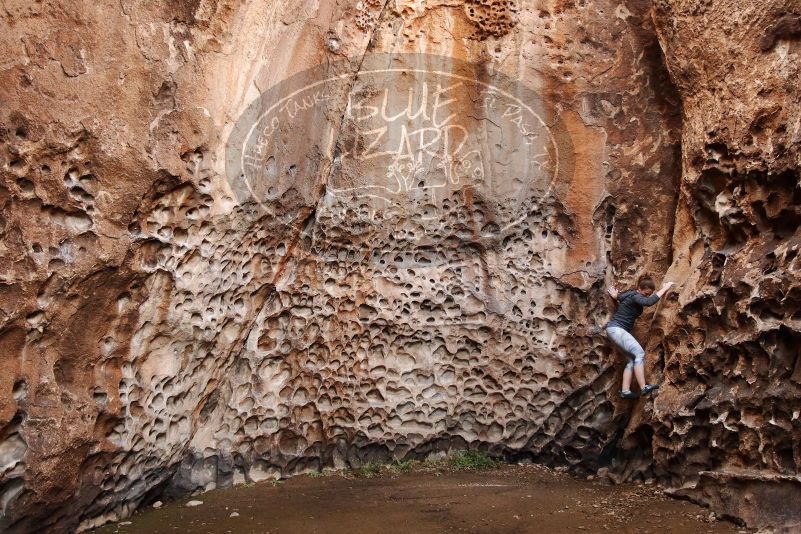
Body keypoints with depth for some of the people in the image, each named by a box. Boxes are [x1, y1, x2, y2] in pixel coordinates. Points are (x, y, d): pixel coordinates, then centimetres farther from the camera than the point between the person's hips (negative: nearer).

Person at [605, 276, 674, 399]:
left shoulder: (633, 295, 14)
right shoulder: (635, 296, -15)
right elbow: (650, 302, -34)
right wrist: (664, 288, -26)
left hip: (619, 330, 10)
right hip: (616, 329, -10)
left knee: (633, 359, 2)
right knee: (639, 353, -18)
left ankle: (625, 391, -1)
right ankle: (643, 388, -22)